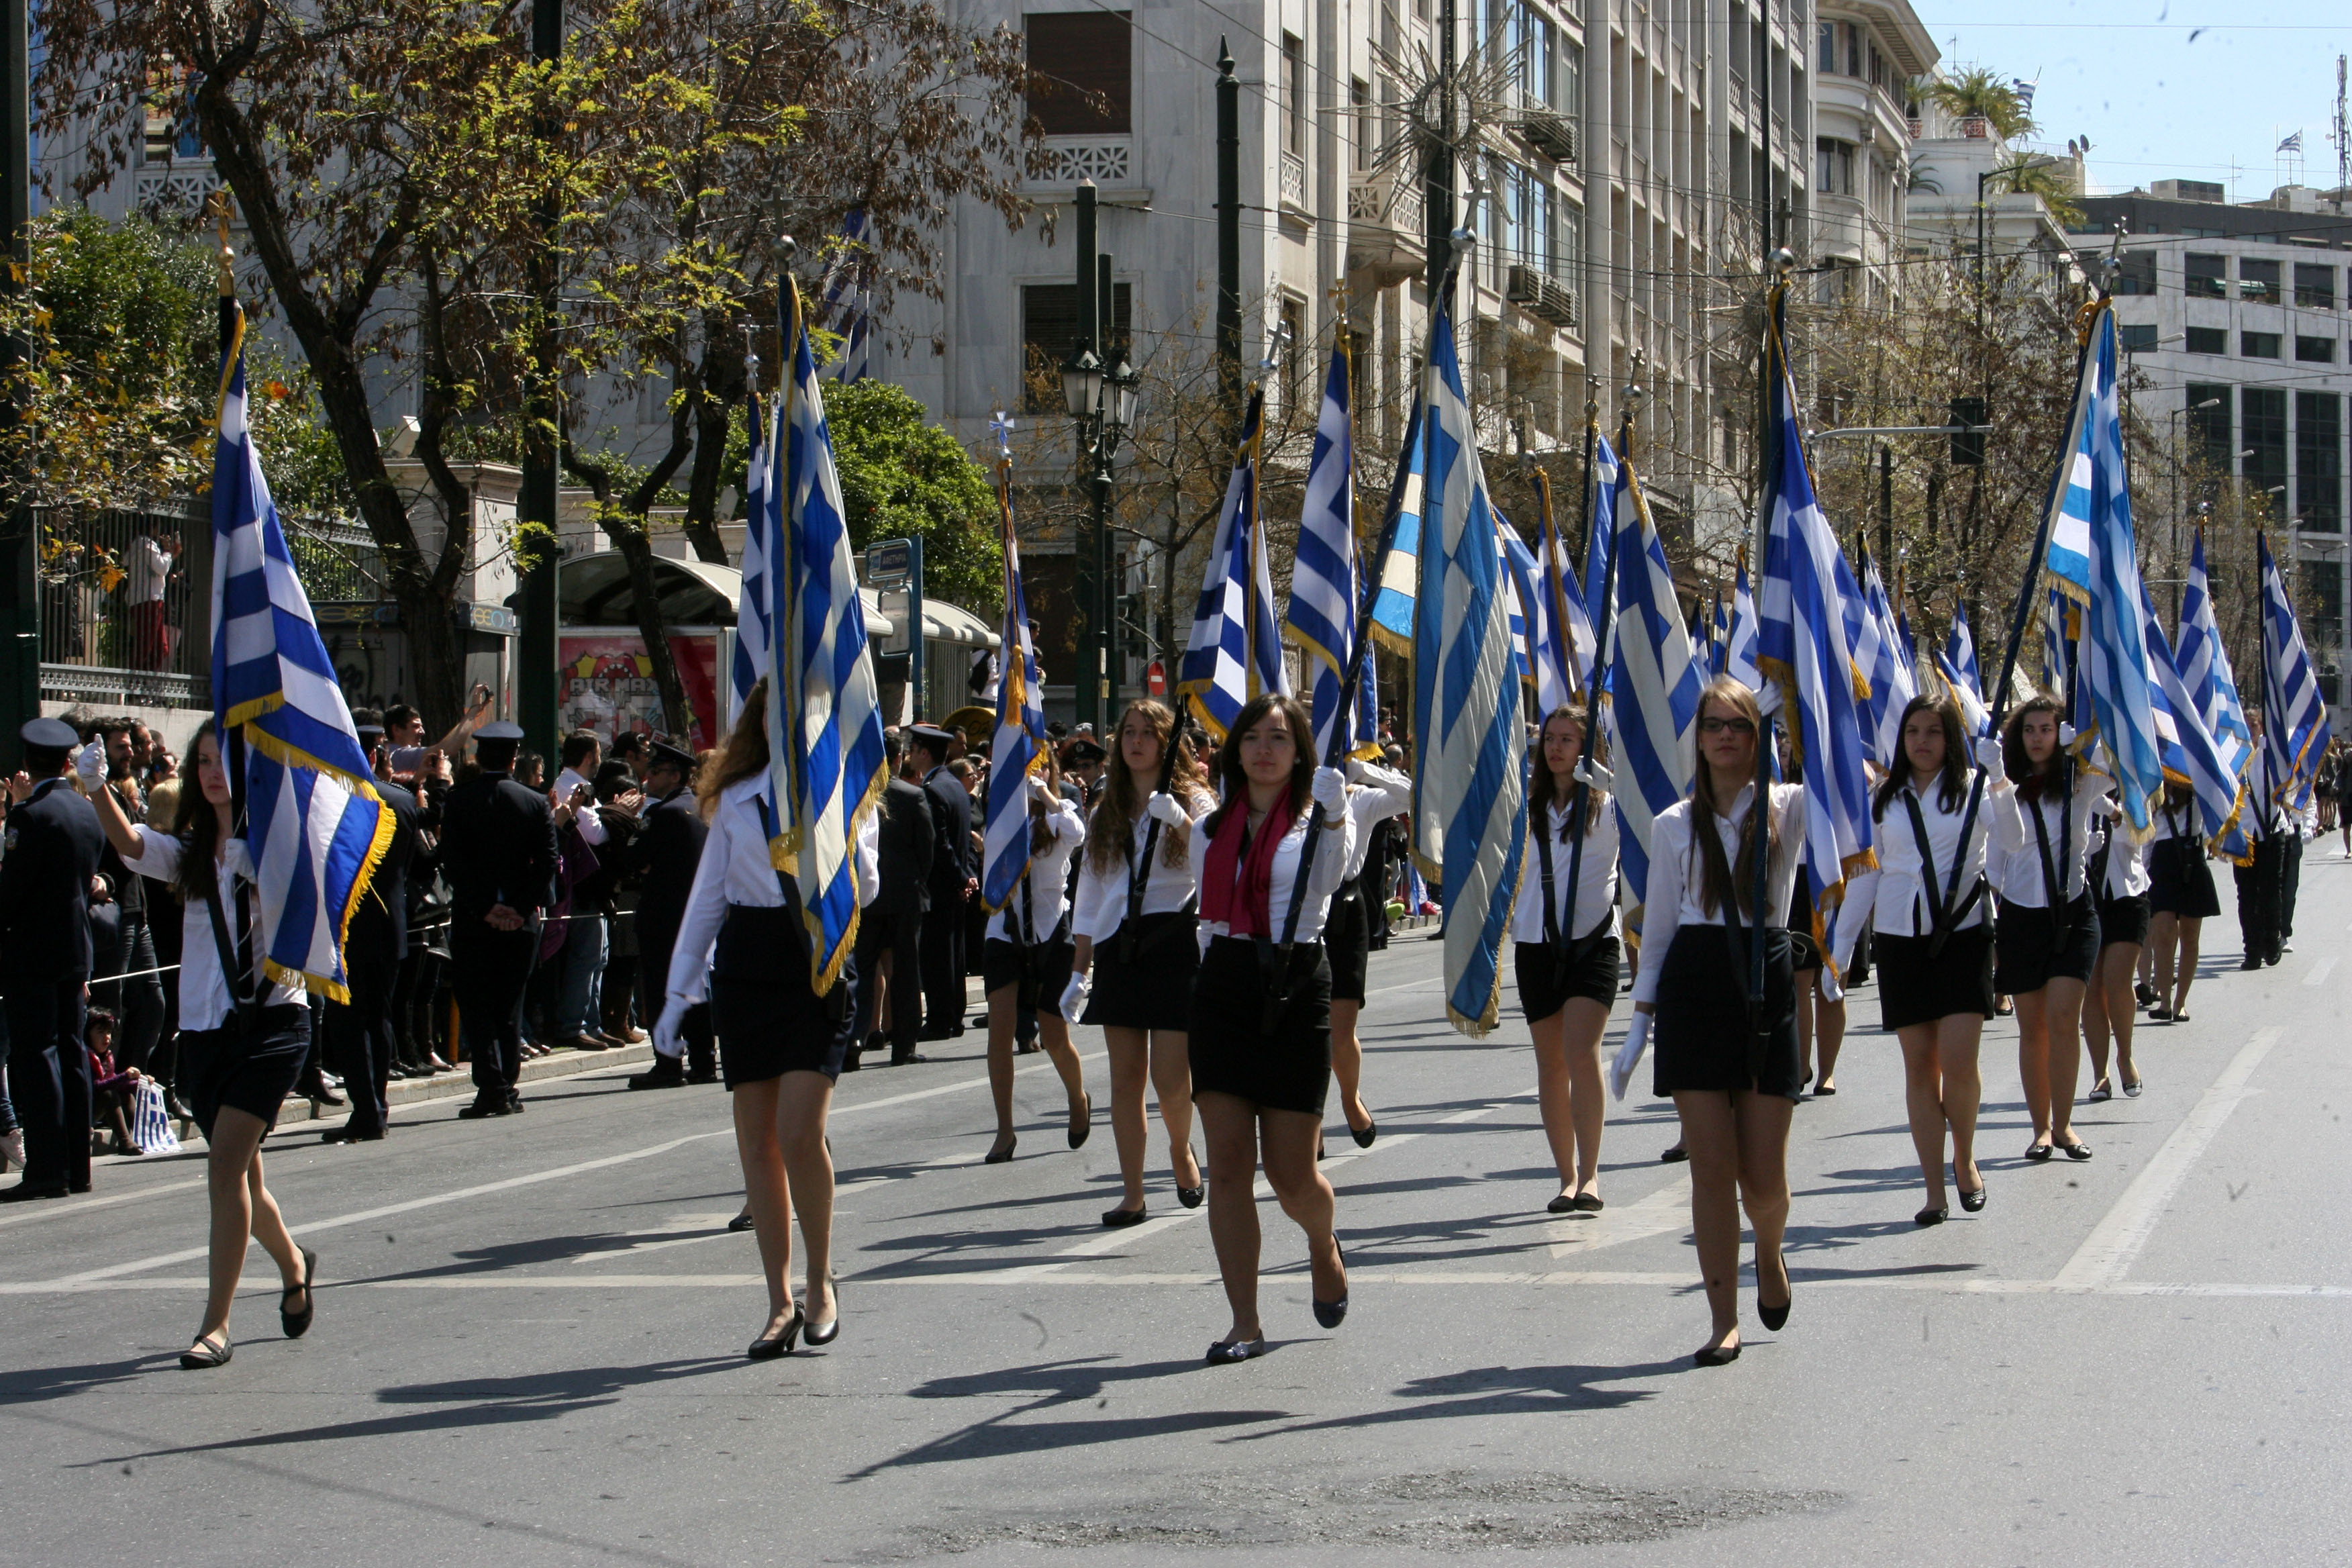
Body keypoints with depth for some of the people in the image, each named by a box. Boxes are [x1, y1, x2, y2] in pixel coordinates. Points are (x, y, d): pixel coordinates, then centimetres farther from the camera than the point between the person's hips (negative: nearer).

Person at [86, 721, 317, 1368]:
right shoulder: (189, 853, 11)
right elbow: (127, 842, -8)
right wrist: (96, 786, -24)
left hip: (271, 1018, -5)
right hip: (204, 1026, 5)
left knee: (226, 1165, -16)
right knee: (239, 1174, 14)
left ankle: (216, 1325, -14)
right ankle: (292, 1264, 42)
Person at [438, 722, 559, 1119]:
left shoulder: (458, 801, -4)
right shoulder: (536, 803, 1)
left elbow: (452, 863, -10)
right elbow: (547, 864, -4)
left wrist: (483, 908, -9)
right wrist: (521, 907, -6)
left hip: (472, 922, -2)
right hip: (522, 922, 2)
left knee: (475, 1007, 2)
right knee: (508, 1008, 12)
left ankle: (492, 1088, -11)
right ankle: (507, 1089, 10)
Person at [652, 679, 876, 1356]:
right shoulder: (737, 800, 13)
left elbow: (861, 889, -7)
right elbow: (707, 896, 15)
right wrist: (679, 992, 12)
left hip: (817, 966, -3)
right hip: (744, 965, 3)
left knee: (799, 1133, -15)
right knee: (756, 1142, 2)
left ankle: (820, 1284, 3)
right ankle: (781, 1302, 9)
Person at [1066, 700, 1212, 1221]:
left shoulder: (1193, 799, 3)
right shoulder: (1106, 813, 15)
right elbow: (1089, 898, 16)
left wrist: (1180, 821, -26)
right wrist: (1079, 972, 11)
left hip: (1175, 944, -4)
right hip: (1118, 950, 4)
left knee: (1171, 1079, -9)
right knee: (1126, 1077, 2)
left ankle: (1181, 1150, 21)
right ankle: (1132, 1193, 6)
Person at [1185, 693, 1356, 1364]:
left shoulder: (1315, 820, -1)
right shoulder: (1213, 829, 13)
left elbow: (1331, 876, -23)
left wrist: (1334, 816, -35)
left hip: (1295, 989, -4)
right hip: (1223, 988, 4)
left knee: (1291, 1172, -1)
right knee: (1228, 1161, -5)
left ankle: (1323, 1246, 34)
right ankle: (1244, 1325, -2)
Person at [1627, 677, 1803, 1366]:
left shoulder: (1789, 809, 6)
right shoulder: (1675, 825, 10)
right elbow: (1657, 928, 12)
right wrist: (1641, 1017, 6)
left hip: (1767, 982, -1)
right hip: (1695, 984, 1)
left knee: (1764, 1174, 0)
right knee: (1711, 1167, -3)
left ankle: (1769, 1252, 34)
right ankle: (1724, 1320, 3)